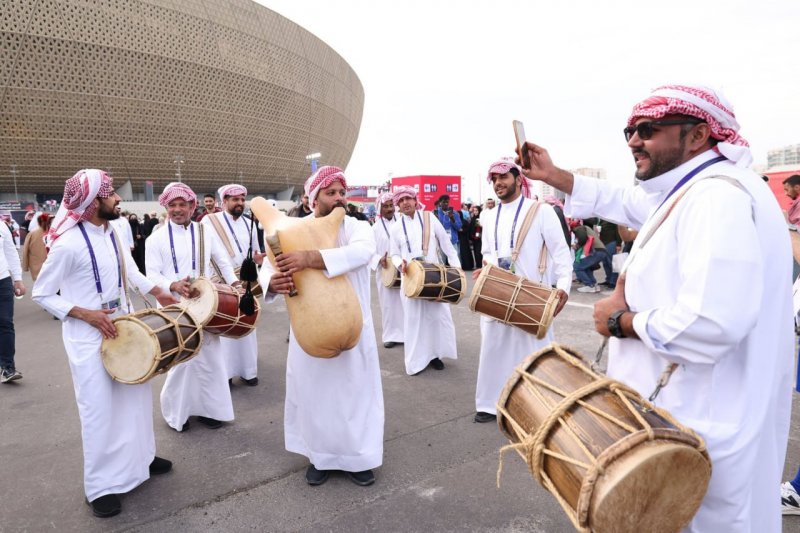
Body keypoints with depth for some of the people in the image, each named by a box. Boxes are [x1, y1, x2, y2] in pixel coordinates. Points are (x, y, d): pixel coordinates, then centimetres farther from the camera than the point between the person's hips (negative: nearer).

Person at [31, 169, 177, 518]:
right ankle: (101, 486, 21)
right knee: (99, 408, 3)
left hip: (123, 327, 7)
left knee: (136, 395, 18)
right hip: (88, 337, -7)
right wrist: (86, 314, -20)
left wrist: (157, 292, 3)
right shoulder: (68, 243, -21)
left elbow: (130, 270, 15)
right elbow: (42, 294, -12)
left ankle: (140, 457, 38)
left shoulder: (113, 231, 0)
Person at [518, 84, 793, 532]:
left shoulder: (718, 196, -26)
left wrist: (620, 320, -21)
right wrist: (552, 174, 16)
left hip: (702, 427, -10)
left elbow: (710, 325, -37)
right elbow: (623, 201, 23)